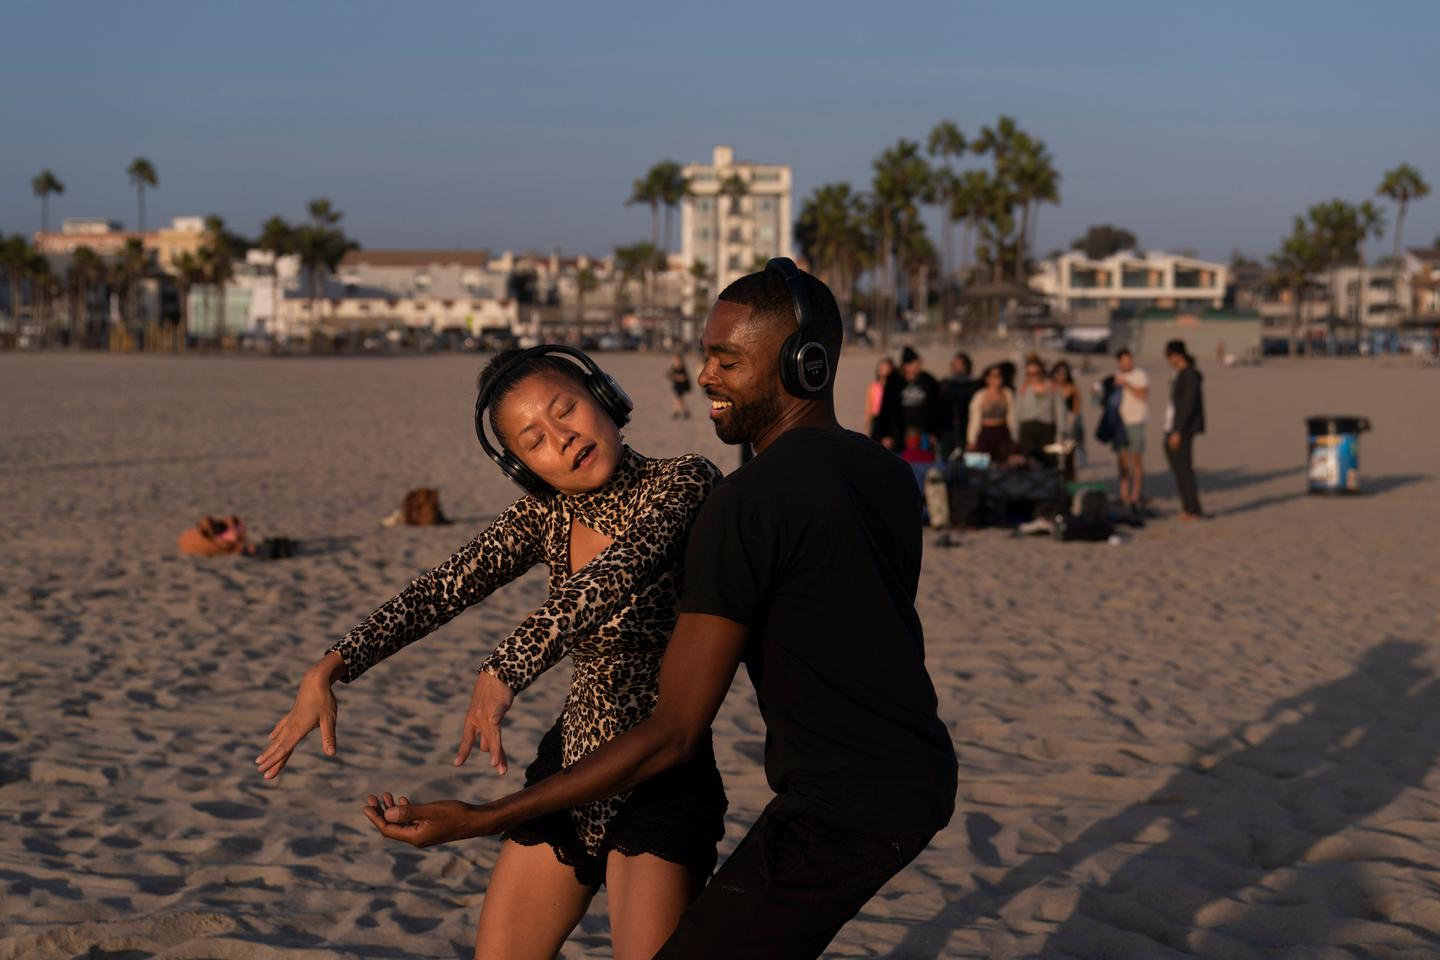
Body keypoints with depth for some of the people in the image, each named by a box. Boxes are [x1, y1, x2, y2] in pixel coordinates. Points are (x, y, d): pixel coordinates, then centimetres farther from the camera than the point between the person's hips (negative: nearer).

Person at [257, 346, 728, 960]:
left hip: (662, 781, -5)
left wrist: (505, 670, -47)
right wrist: (330, 669, -20)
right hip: (570, 767, 6)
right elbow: (441, 591, -7)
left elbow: (614, 577, -33)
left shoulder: (684, 483, -17)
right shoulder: (547, 515, 1)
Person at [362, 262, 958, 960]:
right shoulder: (887, 473, 6)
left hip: (844, 811, -10)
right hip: (922, 776, 10)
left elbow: (671, 734, -23)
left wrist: (476, 819, -22)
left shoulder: (747, 503, -21)